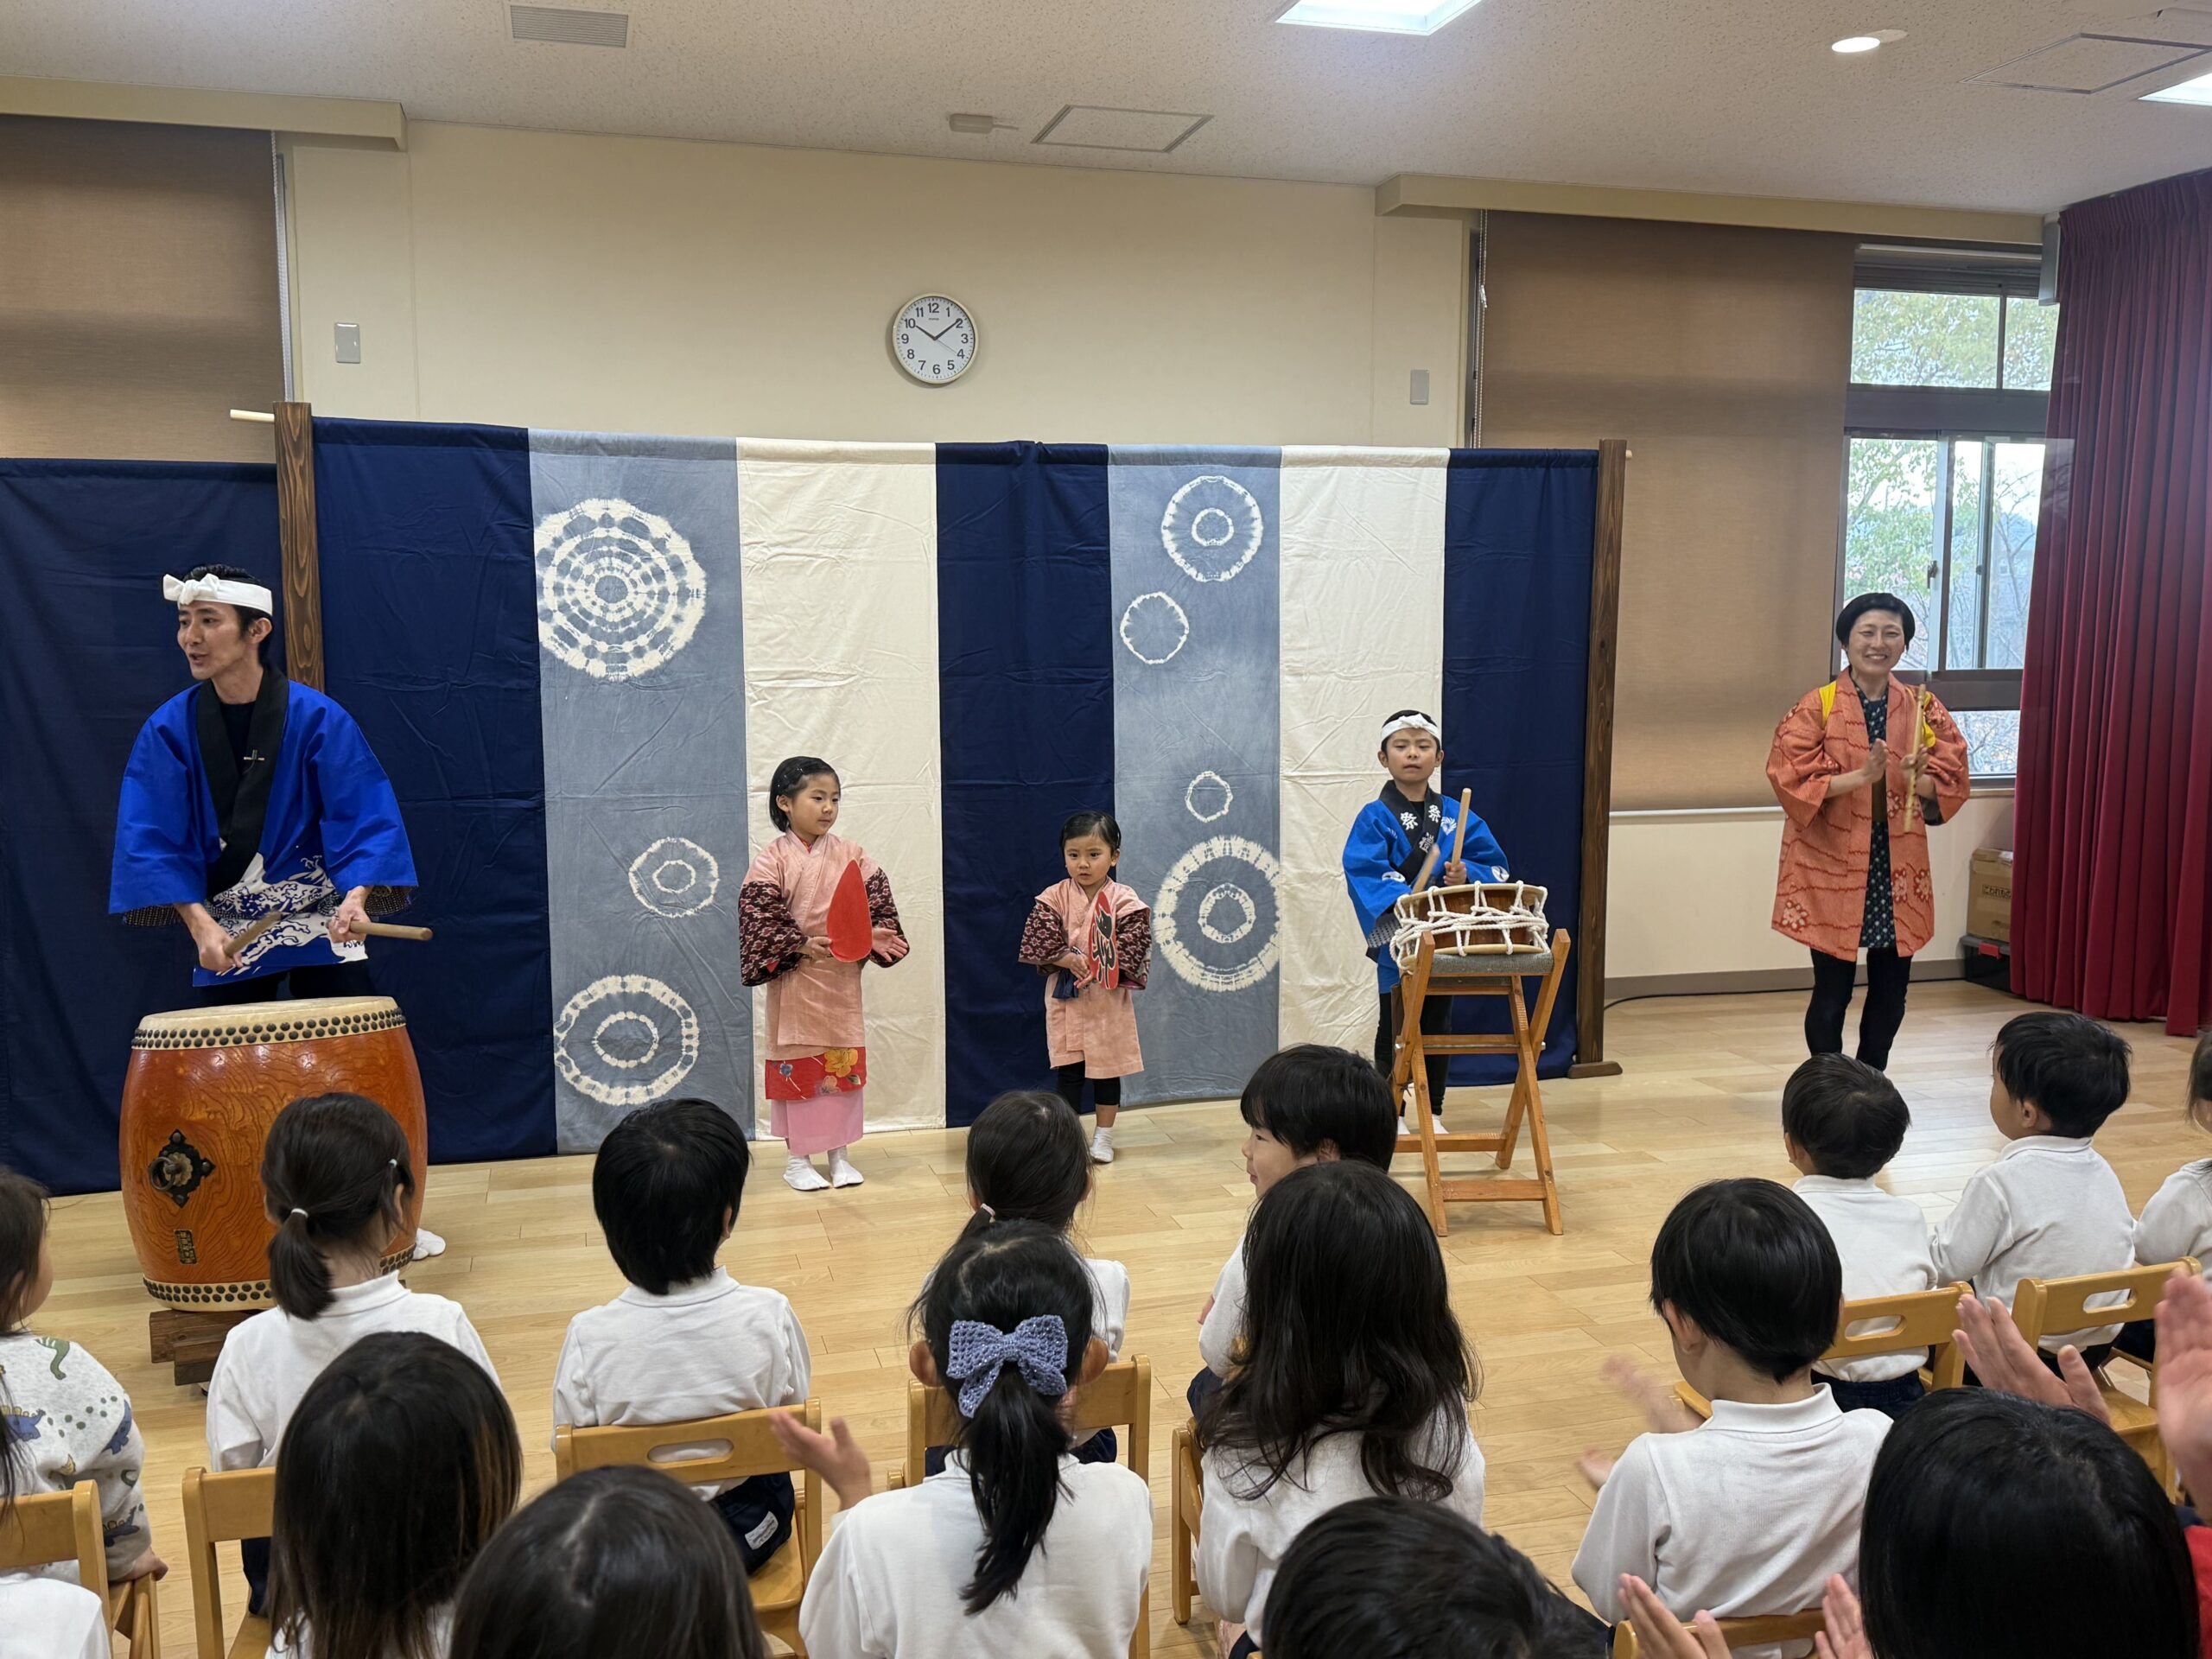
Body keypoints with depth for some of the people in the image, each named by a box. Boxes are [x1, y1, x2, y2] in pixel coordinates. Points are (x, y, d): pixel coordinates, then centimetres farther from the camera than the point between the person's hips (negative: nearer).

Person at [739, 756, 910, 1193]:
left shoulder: (851, 855, 1)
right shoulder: (772, 861, -9)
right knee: (795, 1065, 5)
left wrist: (875, 935, -18)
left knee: (845, 1064, 9)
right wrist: (802, 945, -26)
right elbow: (760, 921, -14)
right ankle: (796, 1159, 18)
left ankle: (839, 1153, 22)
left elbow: (877, 905, 2)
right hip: (794, 979, -3)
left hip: (842, 979, 3)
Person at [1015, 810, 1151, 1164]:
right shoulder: (1054, 898, -3)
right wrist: (1067, 959, -20)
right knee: (1067, 1070, 5)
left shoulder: (1124, 900, -6)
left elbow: (1132, 947, -9)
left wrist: (1102, 970, -20)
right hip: (1065, 998, 0)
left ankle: (1103, 1135, 25)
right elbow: (1035, 943, -8)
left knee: (1107, 1066, 10)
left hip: (1109, 1000, 0)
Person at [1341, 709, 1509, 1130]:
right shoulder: (1374, 819, -6)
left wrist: (1466, 876, -16)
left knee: (1437, 1025, 13)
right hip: (1397, 941, -3)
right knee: (1395, 1029, 6)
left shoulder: (1456, 817, 5)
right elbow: (1364, 871, -18)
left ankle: (1434, 1113, 24)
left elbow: (1494, 864, 4)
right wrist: (1404, 903, -31)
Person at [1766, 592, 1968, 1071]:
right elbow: (1792, 781, -12)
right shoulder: (1816, 708, -6)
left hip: (1898, 870, 4)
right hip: (1832, 868, -4)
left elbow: (1950, 783, 3)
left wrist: (1919, 780, -18)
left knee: (1890, 992, 11)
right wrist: (1861, 775, -23)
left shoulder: (1924, 709, 5)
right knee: (1832, 991, 2)